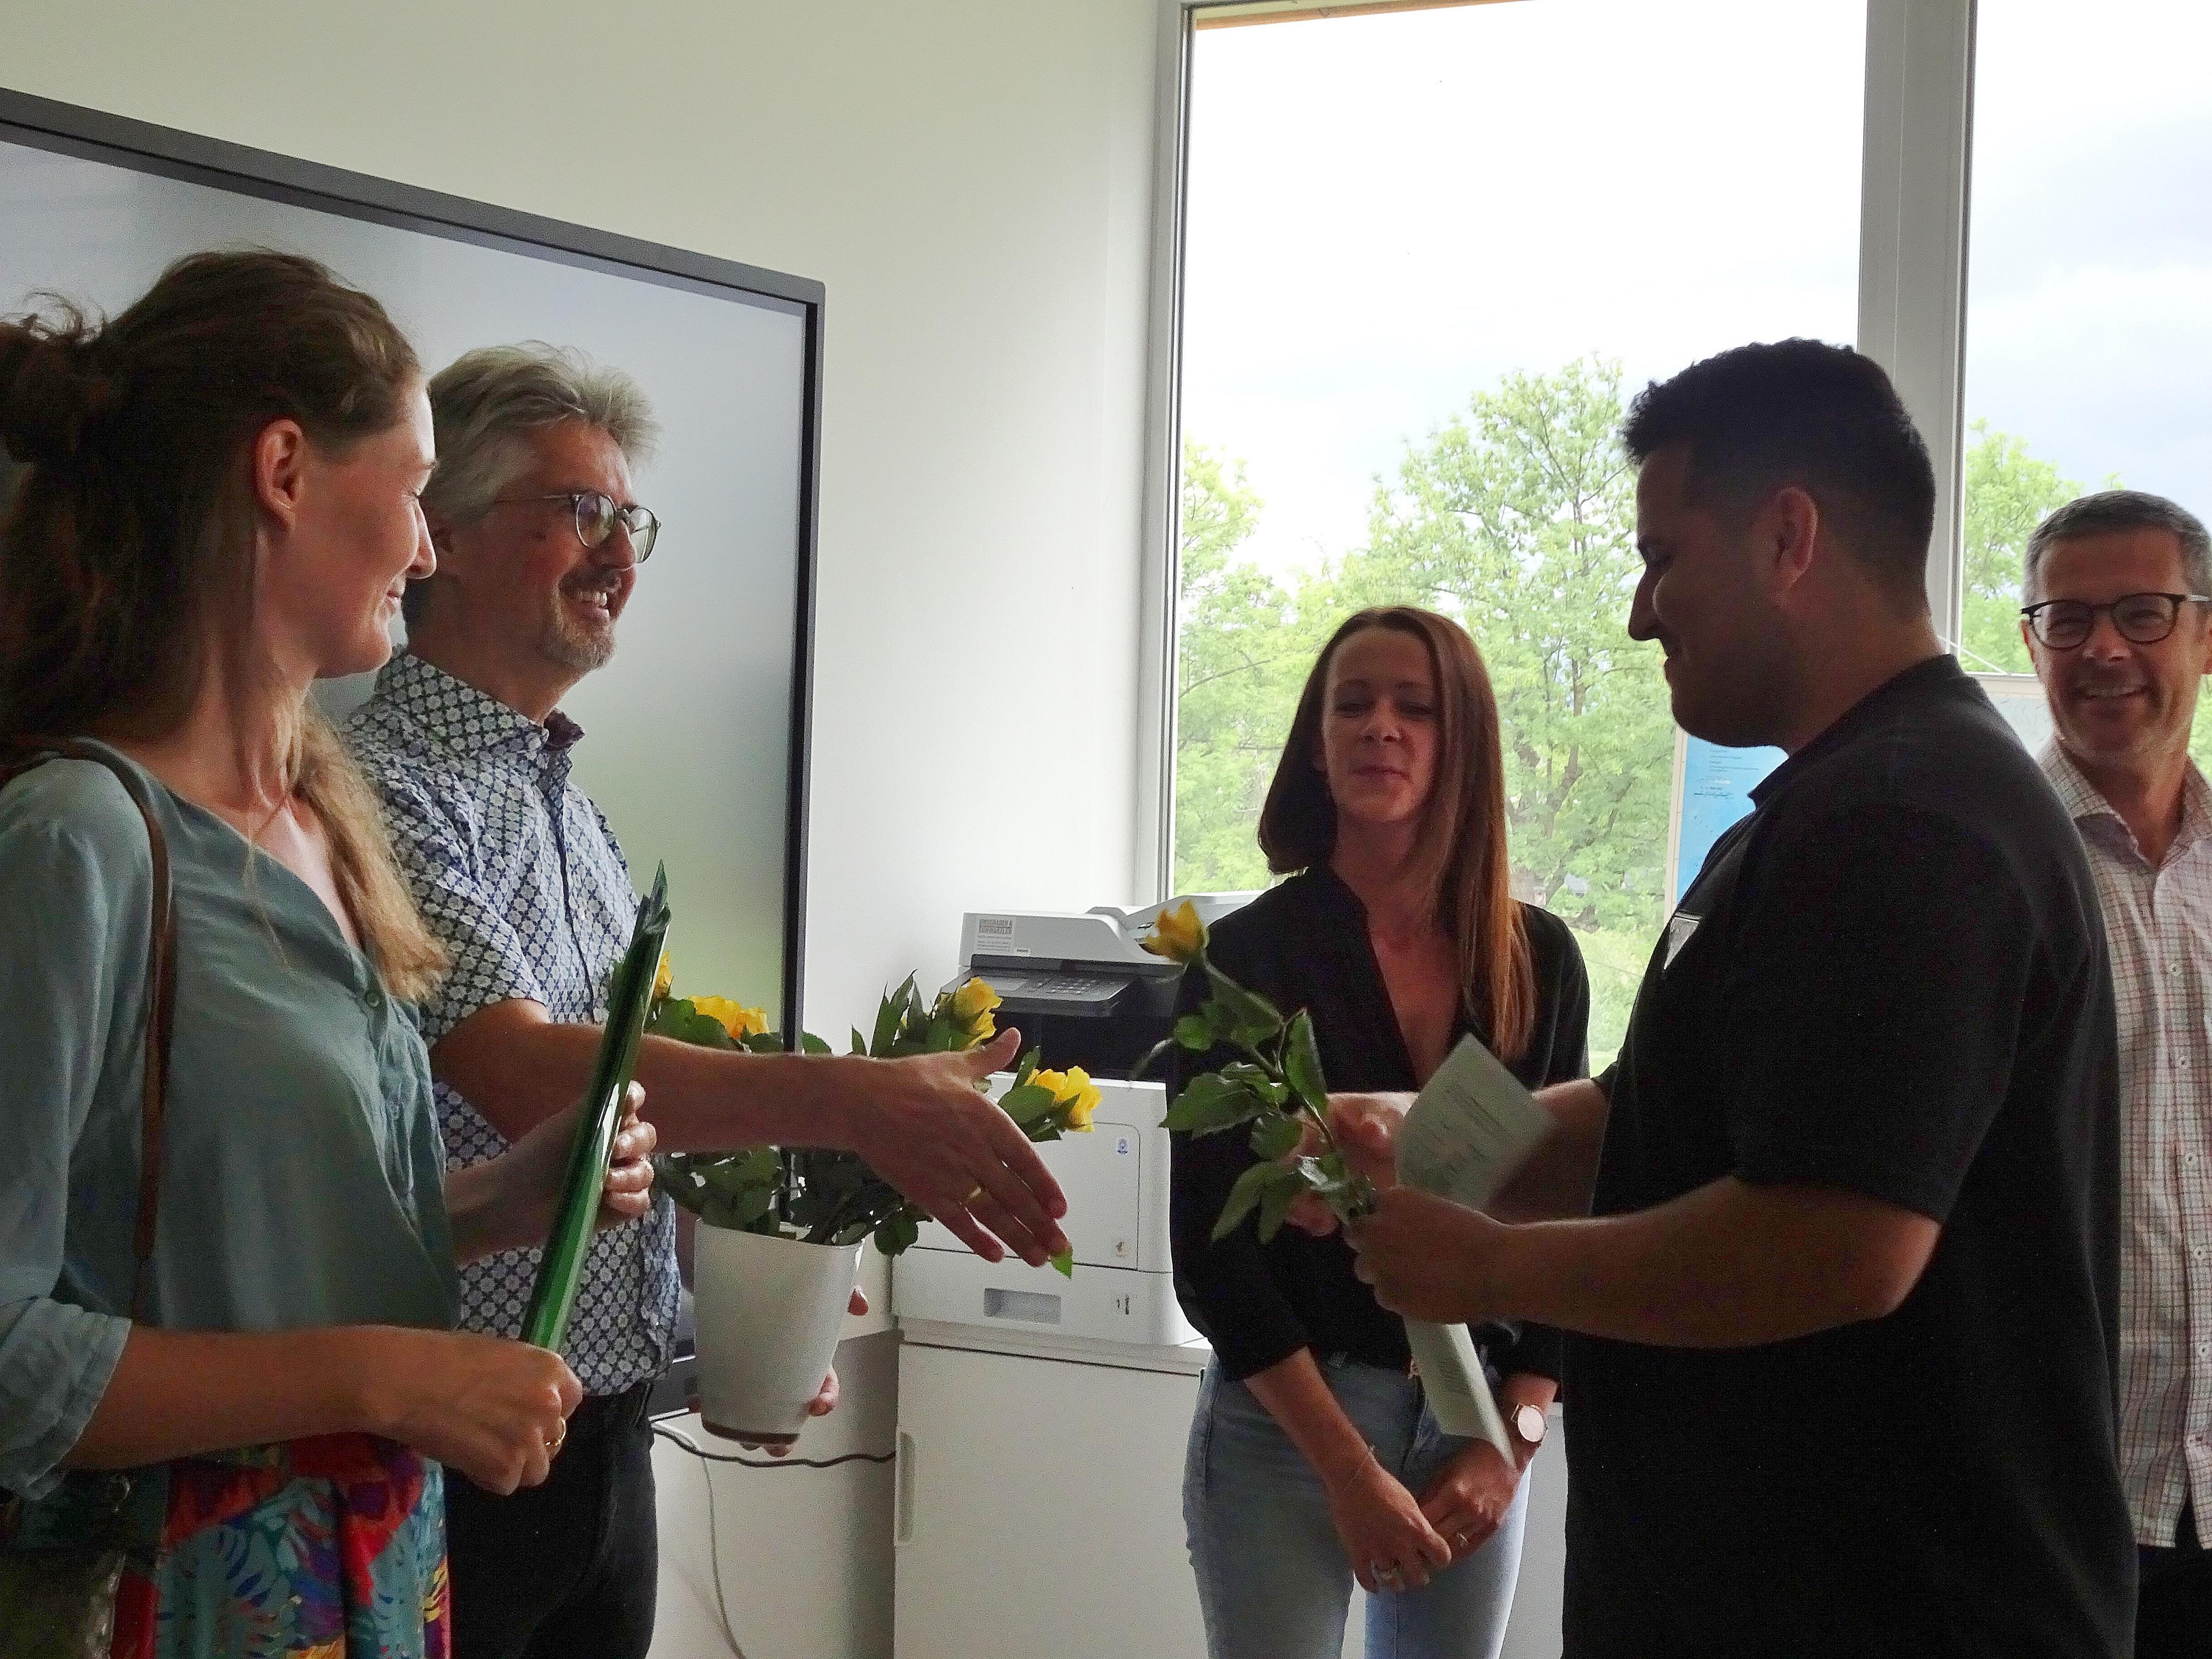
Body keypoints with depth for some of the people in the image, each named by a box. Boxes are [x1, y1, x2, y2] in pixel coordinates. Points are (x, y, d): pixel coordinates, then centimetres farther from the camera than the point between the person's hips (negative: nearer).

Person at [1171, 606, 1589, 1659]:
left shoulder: (1540, 961, 1)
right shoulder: (1247, 957, -8)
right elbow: (1214, 1245, -10)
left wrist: (1512, 1441, -4)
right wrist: (1350, 1468, -14)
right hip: (1285, 1424, -3)